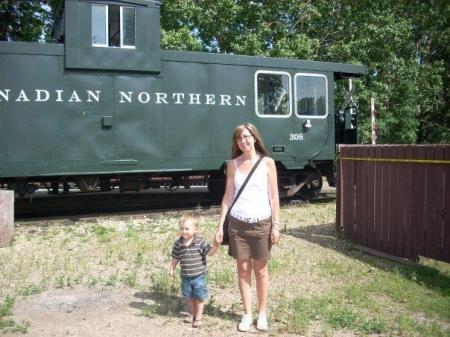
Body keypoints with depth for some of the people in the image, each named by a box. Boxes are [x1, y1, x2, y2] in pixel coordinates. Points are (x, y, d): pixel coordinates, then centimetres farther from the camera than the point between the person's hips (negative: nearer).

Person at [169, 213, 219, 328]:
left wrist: (215, 247, -30)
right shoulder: (178, 244, -5)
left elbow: (209, 252, -13)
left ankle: (199, 316, 23)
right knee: (188, 297, 17)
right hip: (185, 277, 3)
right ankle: (192, 314, 36)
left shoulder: (200, 242, -14)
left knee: (199, 297, 7)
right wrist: (172, 268, 10)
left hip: (198, 276, -3)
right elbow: (175, 258, 8)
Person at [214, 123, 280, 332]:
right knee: (243, 269, 7)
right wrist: (220, 225, 3)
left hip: (261, 223, -1)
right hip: (238, 223, 2)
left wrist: (276, 225, -6)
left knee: (261, 269, 7)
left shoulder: (267, 163, -1)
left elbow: (274, 197, -1)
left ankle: (262, 313, 22)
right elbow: (228, 196, 7)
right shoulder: (232, 165, 4)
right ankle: (247, 314, 19)